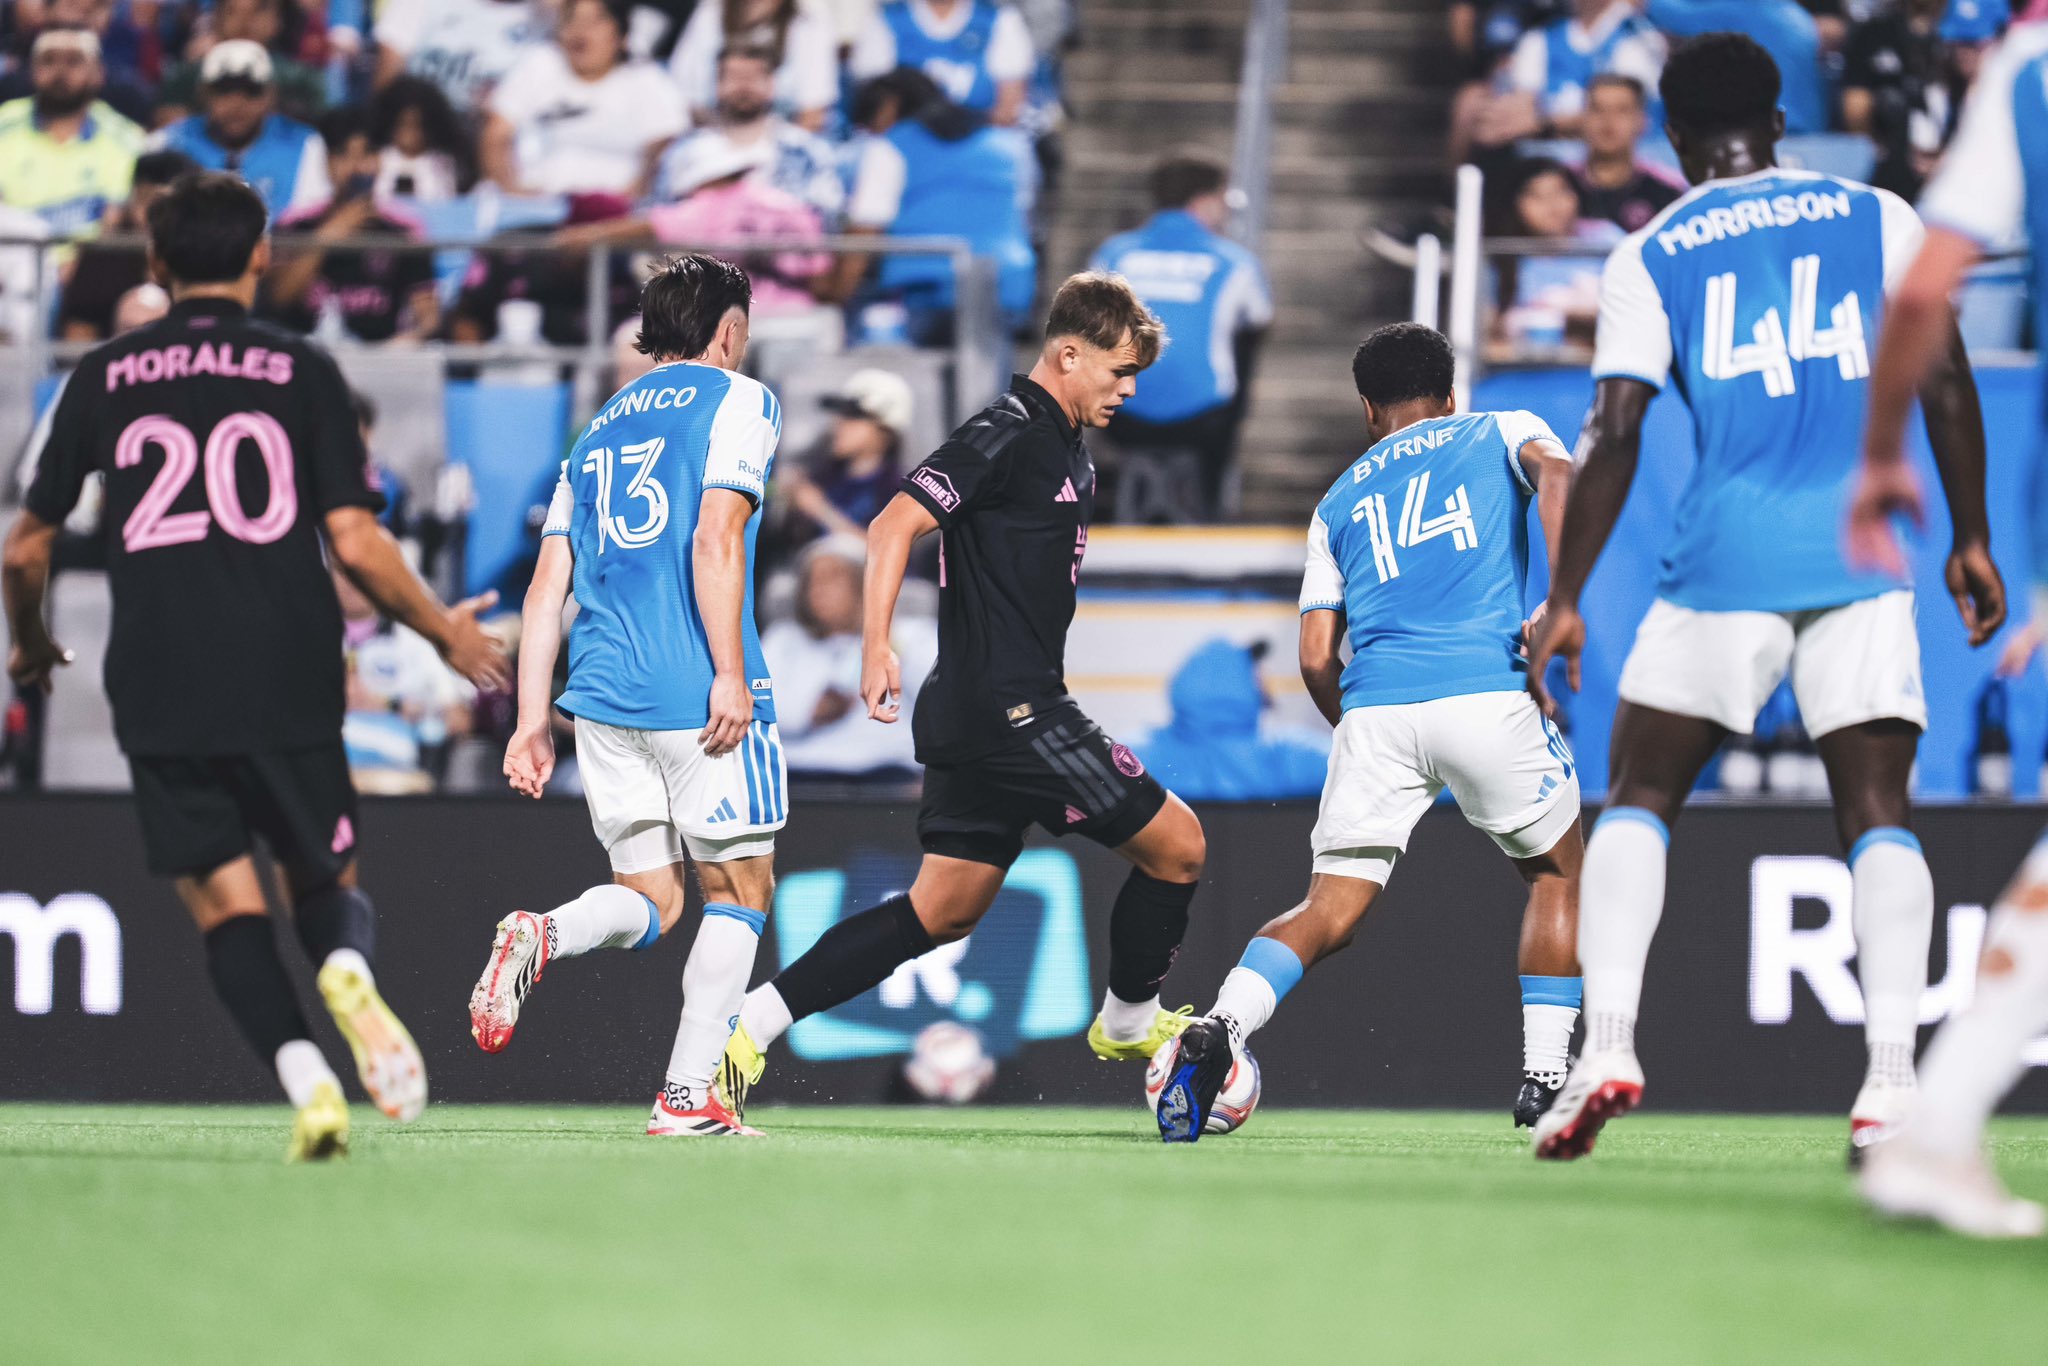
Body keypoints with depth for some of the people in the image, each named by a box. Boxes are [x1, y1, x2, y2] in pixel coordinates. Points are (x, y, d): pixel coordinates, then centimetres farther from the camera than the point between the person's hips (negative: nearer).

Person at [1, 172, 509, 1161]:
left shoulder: (102, 378, 7)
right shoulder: (303, 372, 3)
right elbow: (355, 543, -4)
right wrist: (445, 633, 12)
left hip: (159, 690, 0)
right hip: (290, 683, 0)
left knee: (224, 900, 4)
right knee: (326, 882, 14)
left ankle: (302, 1076, -20)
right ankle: (346, 971, -22)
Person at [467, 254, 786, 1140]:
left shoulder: (599, 428, 21)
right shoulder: (738, 402, 2)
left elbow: (547, 586, 16)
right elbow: (715, 539, -14)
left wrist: (532, 720, 15)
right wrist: (732, 672, -16)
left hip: (604, 695, 6)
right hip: (698, 692, -6)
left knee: (652, 898, 11)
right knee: (738, 891, 7)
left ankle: (543, 936, -20)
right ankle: (688, 1095, -1)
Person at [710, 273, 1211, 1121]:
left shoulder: (1067, 450, 17)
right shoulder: (1010, 434, -13)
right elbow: (896, 525, -20)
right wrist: (878, 645, -30)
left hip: (970, 720, 10)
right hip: (1009, 709, -10)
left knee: (943, 910, 10)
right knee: (1176, 843, -1)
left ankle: (750, 1025, 6)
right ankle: (1129, 1021, 19)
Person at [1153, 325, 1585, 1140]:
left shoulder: (1340, 502, 27)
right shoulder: (1500, 431, 21)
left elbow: (1316, 657, 19)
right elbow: (1554, 472, -5)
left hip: (1374, 707, 2)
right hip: (1488, 691, -2)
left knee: (1330, 913, 4)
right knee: (1557, 873, 20)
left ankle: (1218, 1028, -21)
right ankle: (1544, 1078, 12)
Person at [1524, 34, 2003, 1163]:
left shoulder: (1649, 257, 7)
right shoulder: (1878, 219, 10)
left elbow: (1612, 436, 0)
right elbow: (1947, 382, 5)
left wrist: (1563, 600, 2)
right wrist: (1970, 539, 12)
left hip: (1725, 560, -1)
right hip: (1863, 557, 1)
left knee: (1636, 800, 11)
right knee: (1877, 815, 3)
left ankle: (1607, 1042, -7)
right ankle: (1891, 1080, -12)